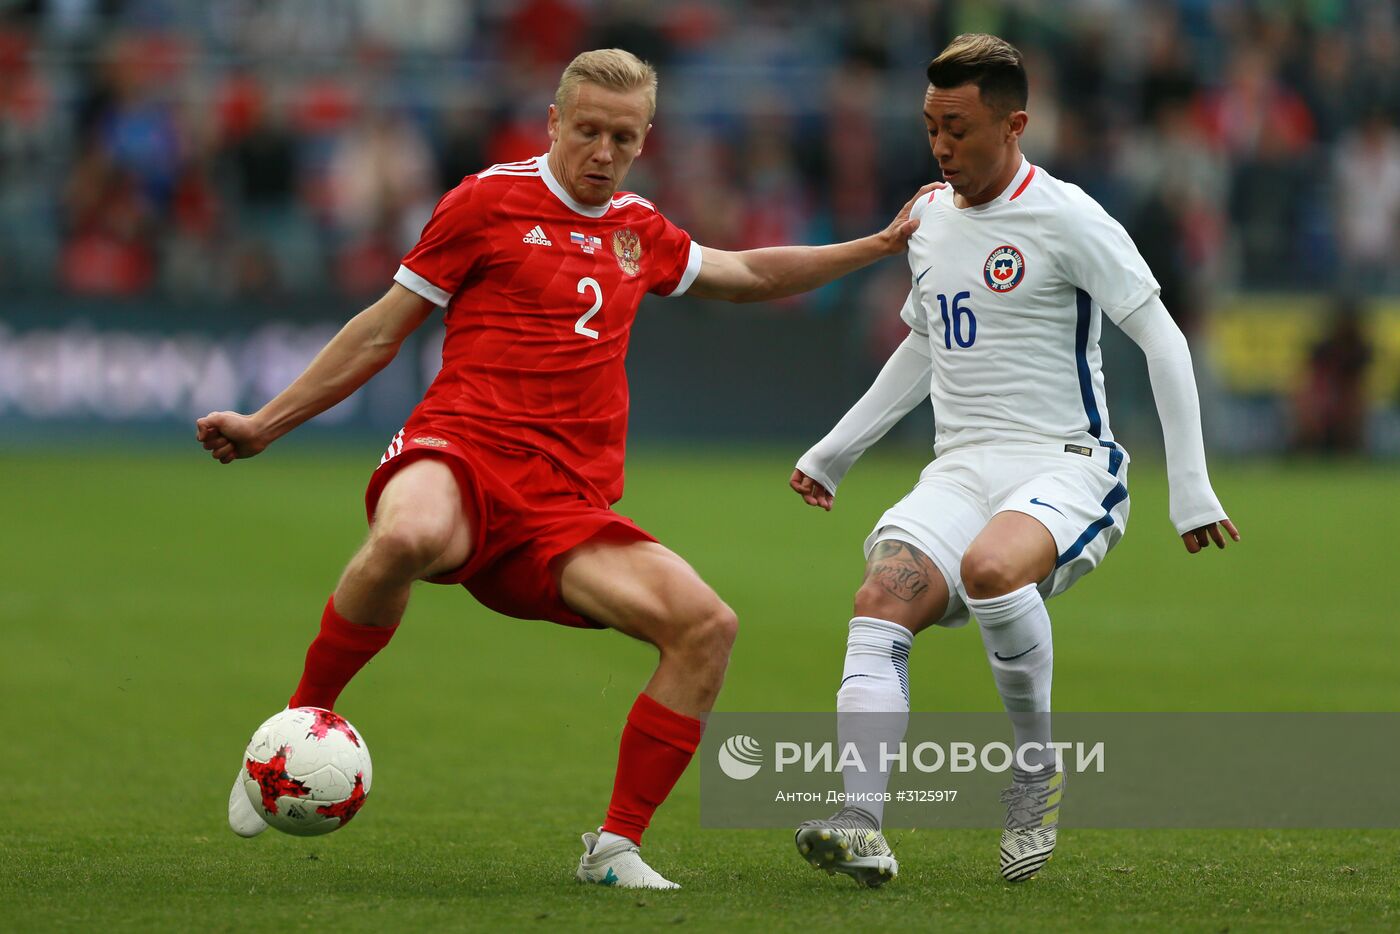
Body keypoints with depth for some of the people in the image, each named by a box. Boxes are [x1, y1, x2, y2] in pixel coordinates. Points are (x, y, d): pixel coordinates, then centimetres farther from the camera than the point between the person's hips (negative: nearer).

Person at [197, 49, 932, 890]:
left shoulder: (638, 230, 22)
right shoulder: (490, 201, 7)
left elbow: (750, 275, 41)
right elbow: (383, 330, 13)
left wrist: (879, 246, 38)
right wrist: (266, 424, 12)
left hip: (568, 506, 5)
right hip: (463, 450, -5)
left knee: (708, 625, -17)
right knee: (407, 539, -42)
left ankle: (616, 848, -5)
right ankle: (302, 722, -19)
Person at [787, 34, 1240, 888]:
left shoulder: (1066, 219, -7)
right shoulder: (929, 218, 14)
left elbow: (1164, 342, -7)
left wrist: (1191, 490, -11)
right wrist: (835, 453, 31)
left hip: (1065, 467, -6)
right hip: (960, 469, 6)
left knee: (990, 567, -38)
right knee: (881, 603, -23)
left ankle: (1038, 766, -13)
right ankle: (862, 829, -35)